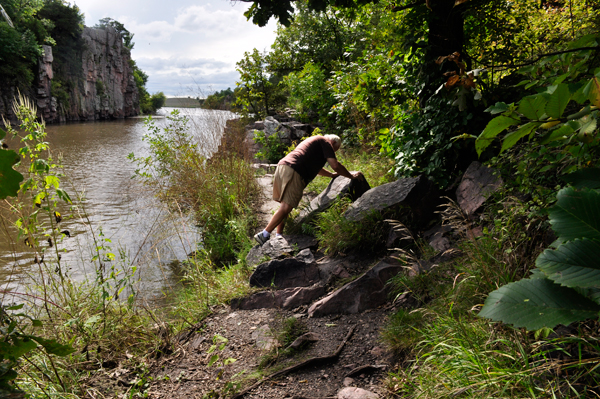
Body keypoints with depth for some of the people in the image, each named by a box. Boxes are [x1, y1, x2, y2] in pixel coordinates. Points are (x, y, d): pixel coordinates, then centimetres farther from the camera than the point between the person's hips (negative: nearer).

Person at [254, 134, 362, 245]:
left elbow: (315, 166, 49)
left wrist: (332, 175, 54)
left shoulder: (314, 140, 36)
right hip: (293, 172, -10)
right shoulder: (325, 142, 9)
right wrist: (351, 176, 13)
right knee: (287, 207, -12)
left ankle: (278, 236, 14)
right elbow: (335, 165, 0)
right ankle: (264, 234, -15)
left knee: (284, 205, 14)